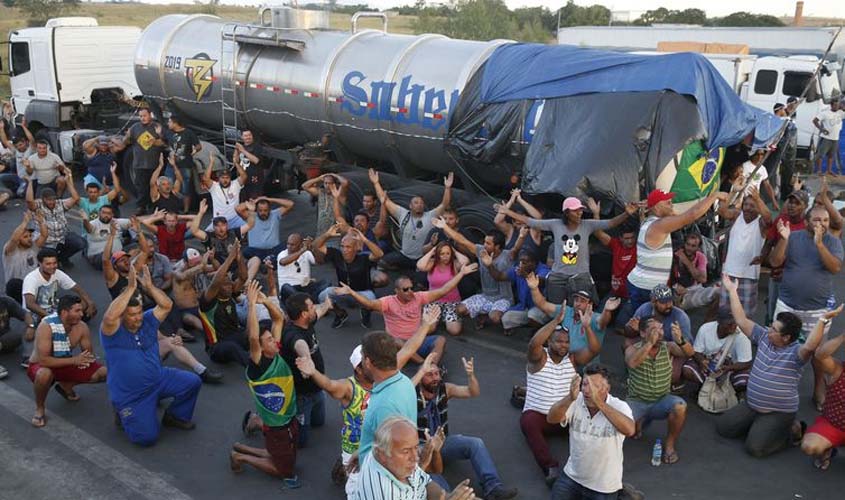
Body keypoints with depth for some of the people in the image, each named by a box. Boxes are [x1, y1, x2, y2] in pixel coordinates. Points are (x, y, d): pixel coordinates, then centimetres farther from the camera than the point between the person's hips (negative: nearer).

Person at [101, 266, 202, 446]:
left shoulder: (147, 321, 0)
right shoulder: (113, 331, -16)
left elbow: (167, 305, -11)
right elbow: (109, 317, -38)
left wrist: (149, 286, -22)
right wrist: (130, 288, -37)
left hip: (159, 379, 6)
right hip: (131, 396, -6)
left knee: (193, 382, -10)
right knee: (147, 437, -17)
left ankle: (175, 416, 16)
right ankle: (125, 414, 16)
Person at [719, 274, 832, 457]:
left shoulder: (796, 352, -20)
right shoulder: (764, 338, -2)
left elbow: (810, 346, -45)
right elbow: (741, 320, 0)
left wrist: (823, 320, -54)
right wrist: (732, 290, -3)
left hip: (778, 413, -7)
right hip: (750, 405, 7)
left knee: (755, 448, -18)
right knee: (722, 427, 2)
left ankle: (792, 430, 8)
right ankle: (757, 426, 21)